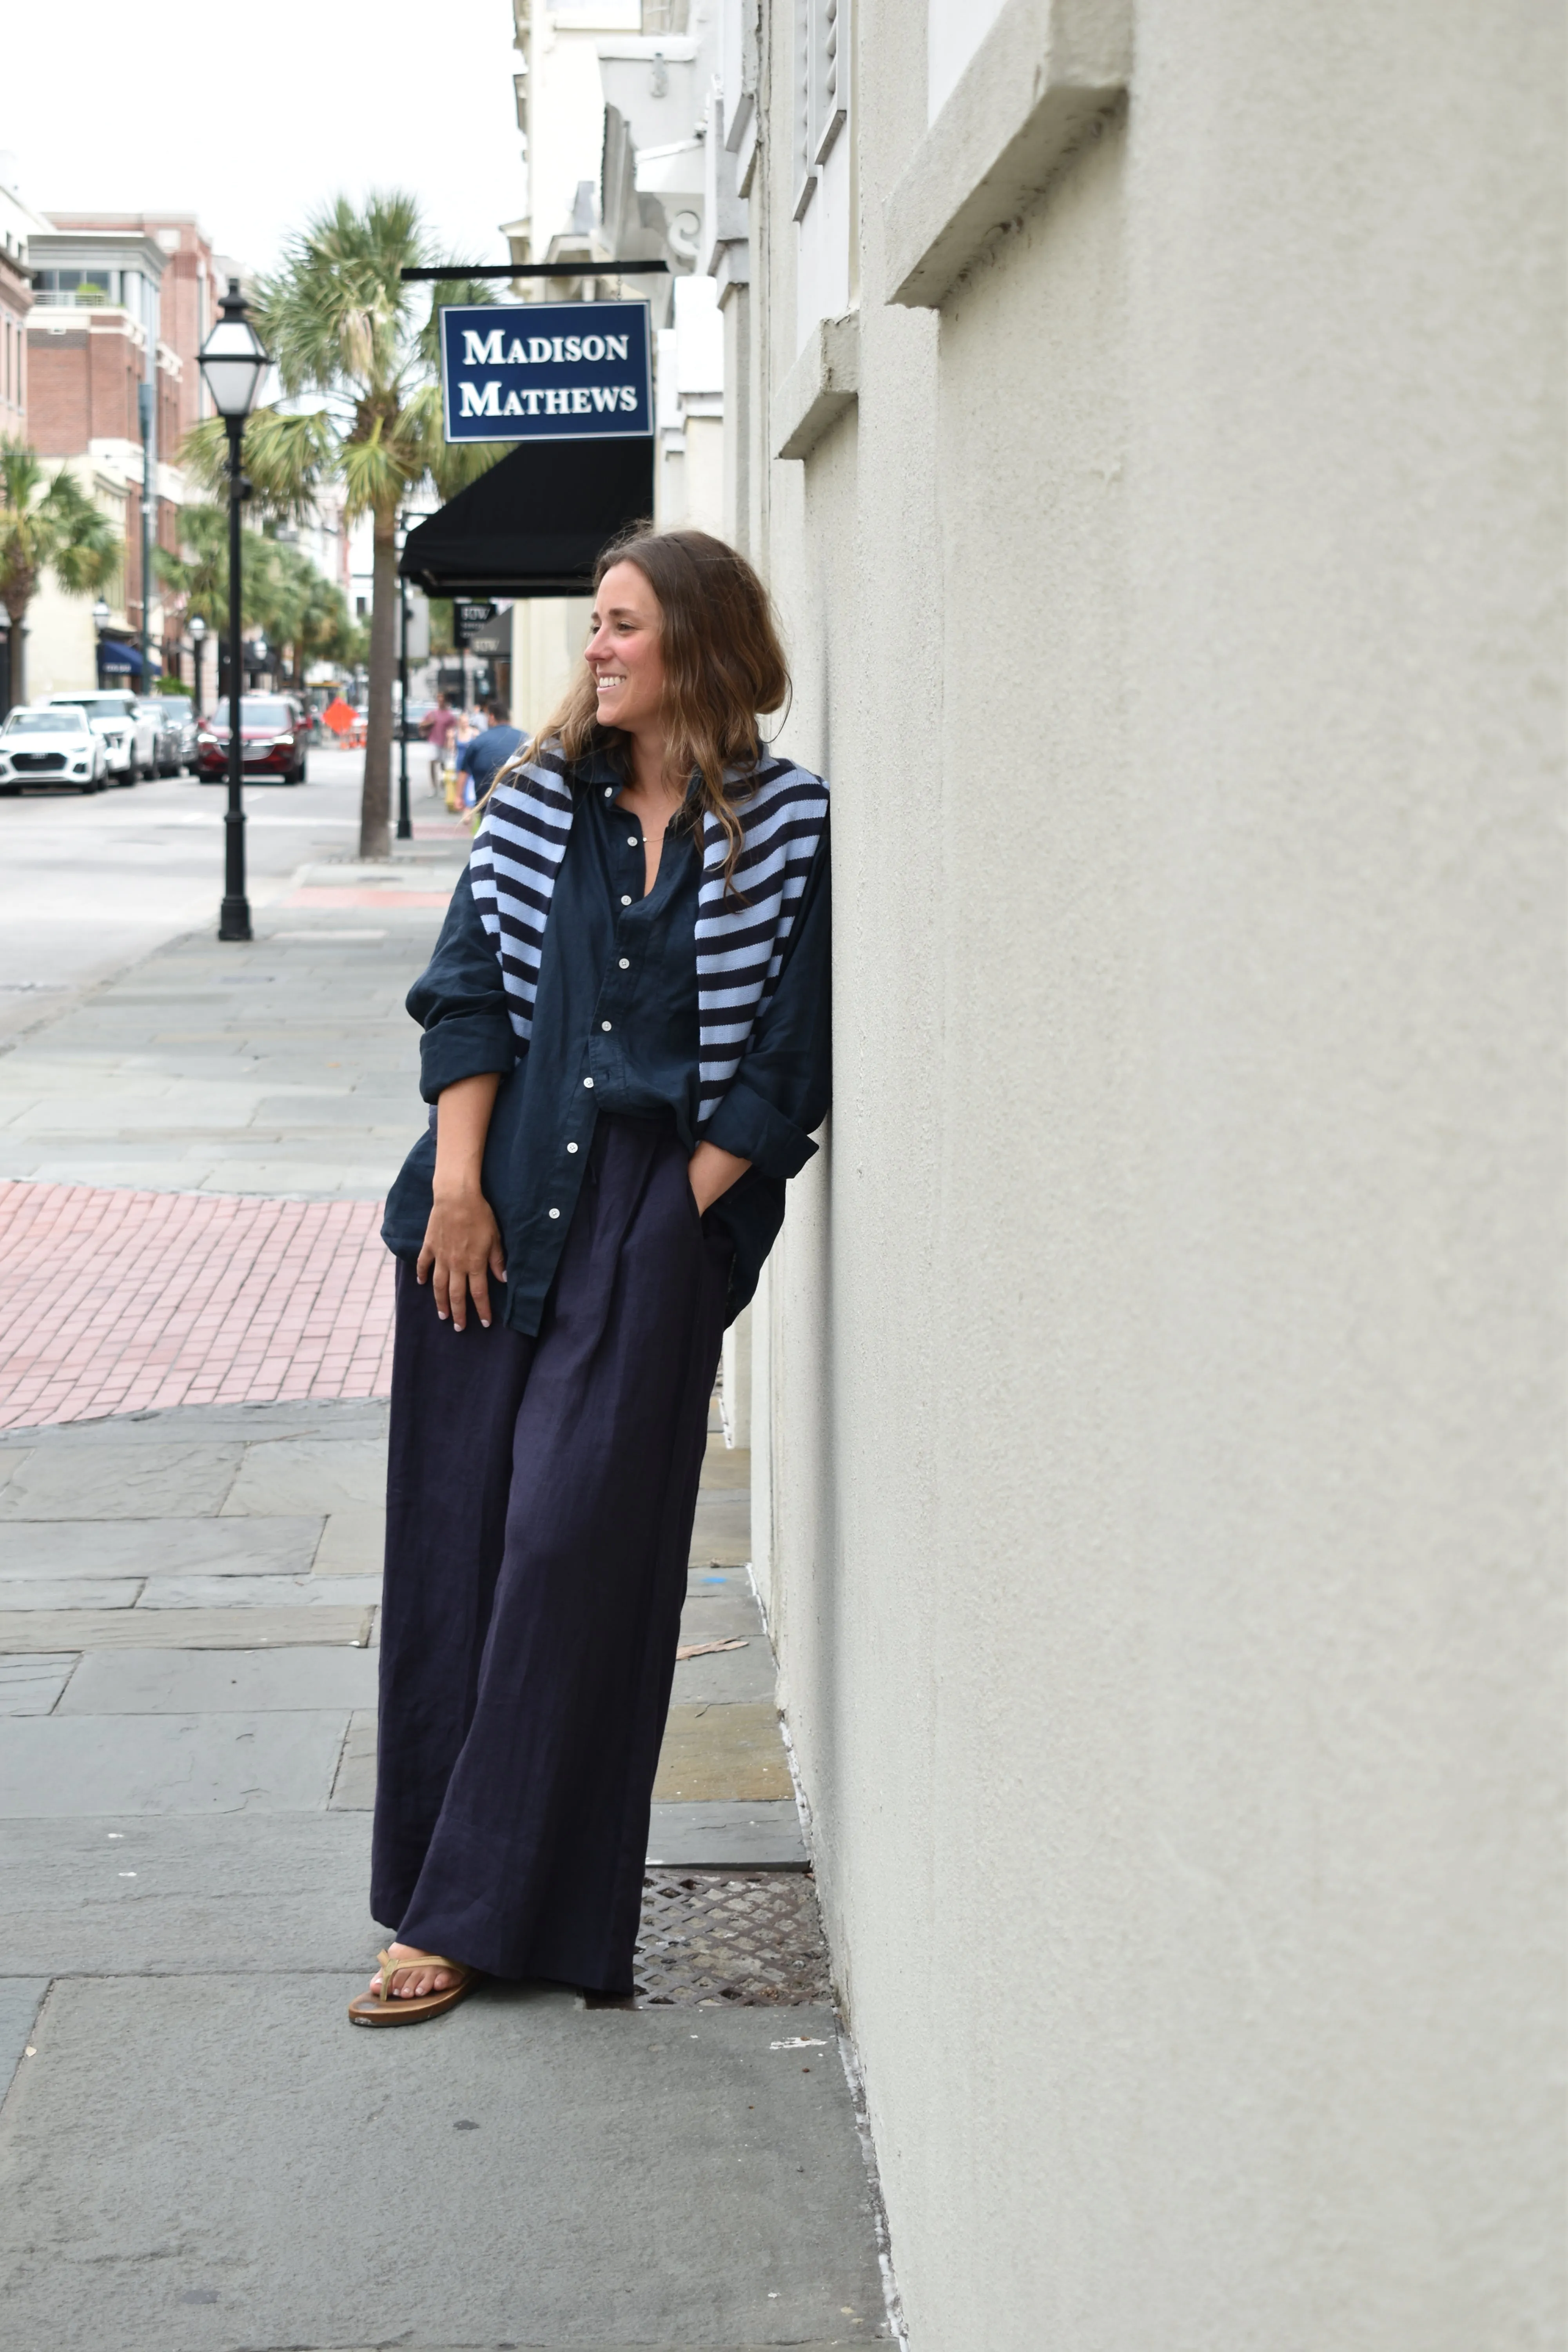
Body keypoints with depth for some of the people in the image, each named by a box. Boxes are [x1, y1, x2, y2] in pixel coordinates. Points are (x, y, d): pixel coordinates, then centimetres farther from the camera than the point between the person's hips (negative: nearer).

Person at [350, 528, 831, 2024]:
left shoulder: (789, 831, -1)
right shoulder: (542, 798, 11)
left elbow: (784, 1067, -2)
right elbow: (466, 988, 8)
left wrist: (668, 1224, -7)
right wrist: (459, 1182, -3)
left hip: (659, 1226, -4)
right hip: (493, 1205, 4)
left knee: (574, 1546, -6)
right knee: (453, 1537, 4)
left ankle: (478, 1912, 1)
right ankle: (454, 1897, 14)